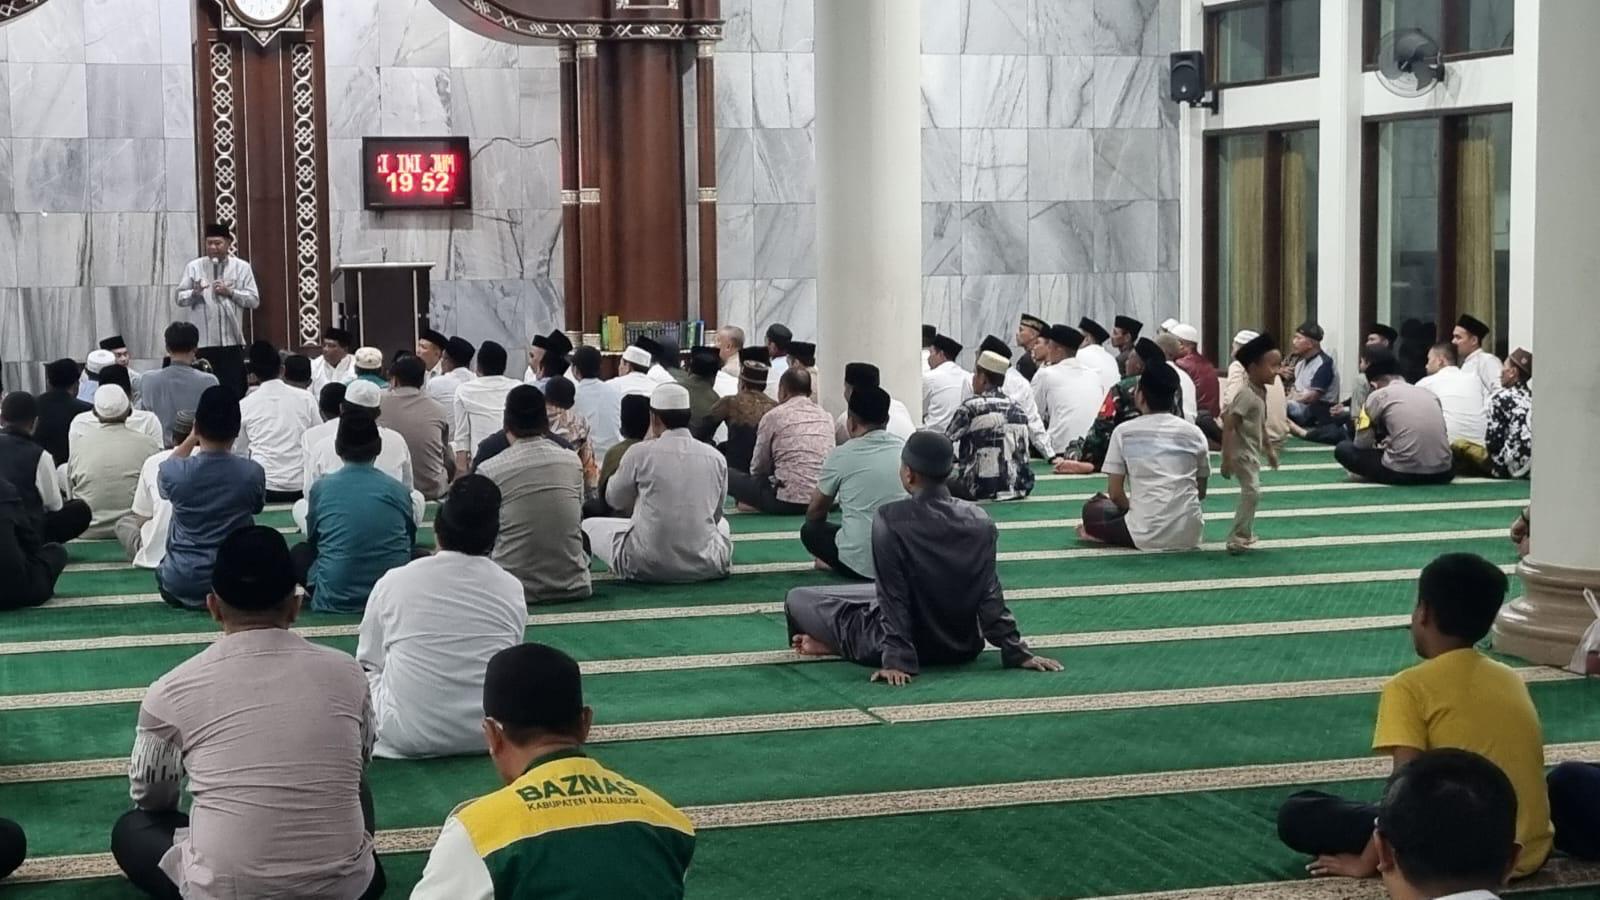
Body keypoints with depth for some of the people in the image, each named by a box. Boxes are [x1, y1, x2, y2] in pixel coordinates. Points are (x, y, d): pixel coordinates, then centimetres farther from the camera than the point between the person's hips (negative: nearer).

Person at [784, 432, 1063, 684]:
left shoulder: (890, 519, -21)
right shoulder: (979, 520, -9)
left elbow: (894, 594, -20)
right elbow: (989, 593, -6)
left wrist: (897, 659, -17)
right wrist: (1017, 653, 0)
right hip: (963, 648, 4)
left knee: (798, 600, 9)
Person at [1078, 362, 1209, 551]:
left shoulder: (1124, 432, 0)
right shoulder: (1194, 433, 7)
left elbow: (1115, 493, 1)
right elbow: (1201, 493, 15)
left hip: (1148, 535, -2)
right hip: (1190, 534, 3)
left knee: (1093, 509, 23)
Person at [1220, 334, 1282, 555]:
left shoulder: (1262, 393, 8)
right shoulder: (1246, 395, -22)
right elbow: (1229, 426, -26)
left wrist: (1269, 449, 27)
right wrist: (1226, 457, -30)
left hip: (1253, 452, 10)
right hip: (1242, 452, -10)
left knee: (1250, 492, 19)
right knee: (1252, 492, -13)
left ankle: (1244, 533, 33)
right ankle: (1238, 538, -8)